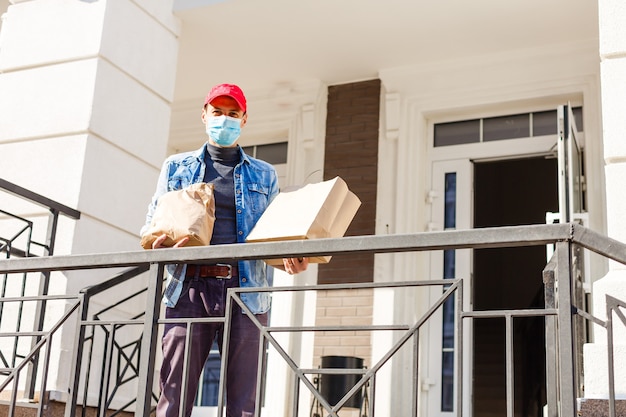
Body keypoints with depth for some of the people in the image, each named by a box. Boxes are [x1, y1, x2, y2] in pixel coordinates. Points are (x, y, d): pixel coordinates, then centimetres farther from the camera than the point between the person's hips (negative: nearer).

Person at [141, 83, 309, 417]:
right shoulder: (176, 167, 19)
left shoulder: (264, 175, 20)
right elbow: (151, 225, 15)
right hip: (190, 288, 0)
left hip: (246, 290, 0)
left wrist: (290, 259, -7)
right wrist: (158, 245, -9)